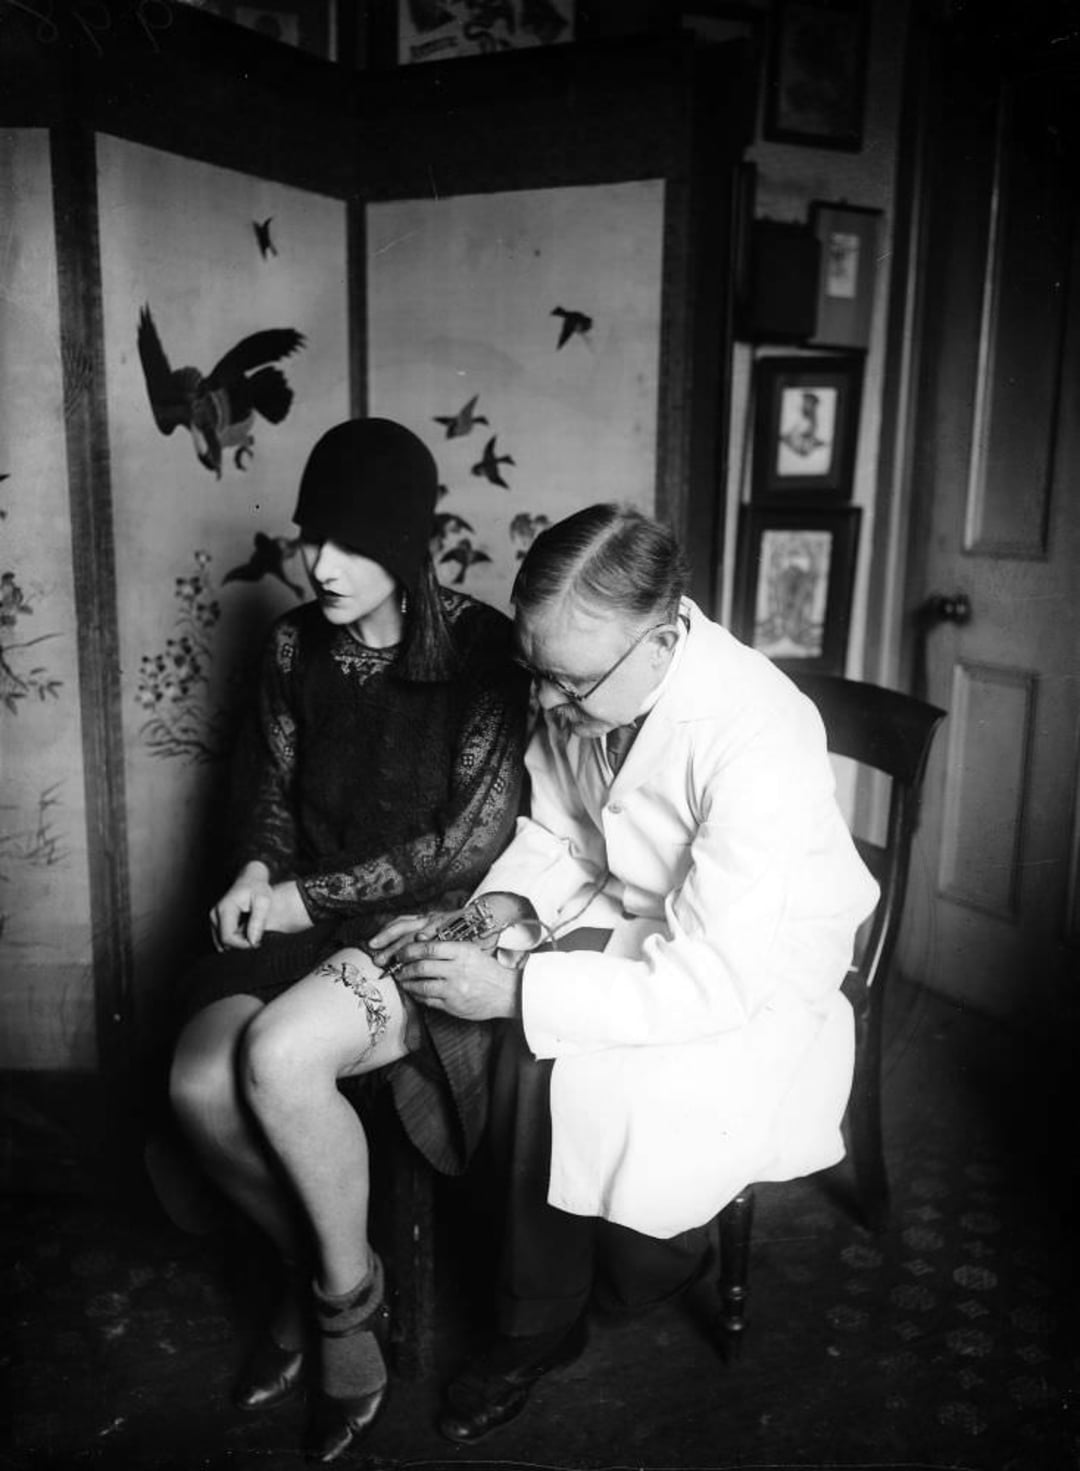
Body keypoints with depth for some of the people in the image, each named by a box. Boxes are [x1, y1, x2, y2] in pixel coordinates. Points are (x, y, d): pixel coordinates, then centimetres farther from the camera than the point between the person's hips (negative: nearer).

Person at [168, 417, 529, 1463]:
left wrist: (309, 897, -13)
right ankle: (307, 1264, 13)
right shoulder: (296, 645, 5)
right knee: (200, 1084, -20)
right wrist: (259, 871, -5)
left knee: (277, 1056, -30)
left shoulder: (482, 652, -12)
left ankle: (347, 1289, 1)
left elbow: (471, 841, -14)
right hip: (306, 915, 5)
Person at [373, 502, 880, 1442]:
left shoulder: (757, 738, -33)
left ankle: (541, 1329, 5)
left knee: (567, 1068, -28)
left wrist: (516, 991, -34)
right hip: (624, 920, 6)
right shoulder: (584, 684, -11)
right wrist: (501, 909, -15)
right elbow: (555, 833, 6)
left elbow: (714, 978, -32)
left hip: (757, 974, -6)